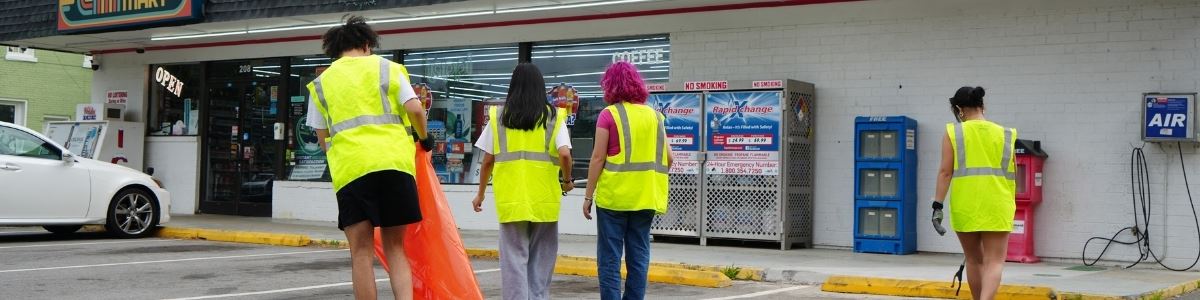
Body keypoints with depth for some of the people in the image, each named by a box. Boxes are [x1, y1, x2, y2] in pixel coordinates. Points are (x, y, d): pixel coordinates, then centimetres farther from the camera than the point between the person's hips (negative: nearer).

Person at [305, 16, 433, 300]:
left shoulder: (322, 82, 17)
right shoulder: (388, 68, 13)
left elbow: (322, 137, 18)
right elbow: (415, 109, 3)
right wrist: (424, 137, 21)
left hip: (350, 167, 0)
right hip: (395, 161, 0)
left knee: (361, 252, 3)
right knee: (395, 247, 10)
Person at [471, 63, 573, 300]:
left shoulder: (498, 117, 5)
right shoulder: (553, 117, 2)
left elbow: (488, 160, 5)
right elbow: (564, 154, -10)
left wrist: (481, 194, 17)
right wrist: (567, 181, 8)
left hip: (510, 200, 0)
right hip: (544, 199, 0)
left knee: (514, 257, 4)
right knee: (541, 257, 11)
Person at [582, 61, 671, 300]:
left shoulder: (609, 115, -6)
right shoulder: (653, 115, 8)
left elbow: (598, 158, -8)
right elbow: (668, 158, 6)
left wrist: (588, 196, -3)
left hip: (614, 196, -4)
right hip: (645, 198, 4)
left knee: (609, 258, 1)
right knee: (639, 257, 9)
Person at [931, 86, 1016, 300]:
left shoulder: (953, 133, 2)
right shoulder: (1004, 134, 9)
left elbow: (945, 171, -6)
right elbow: (1012, 175, 13)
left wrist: (938, 205, -6)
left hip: (964, 205, 0)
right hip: (996, 205, 0)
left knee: (974, 260, 16)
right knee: (994, 262, -3)